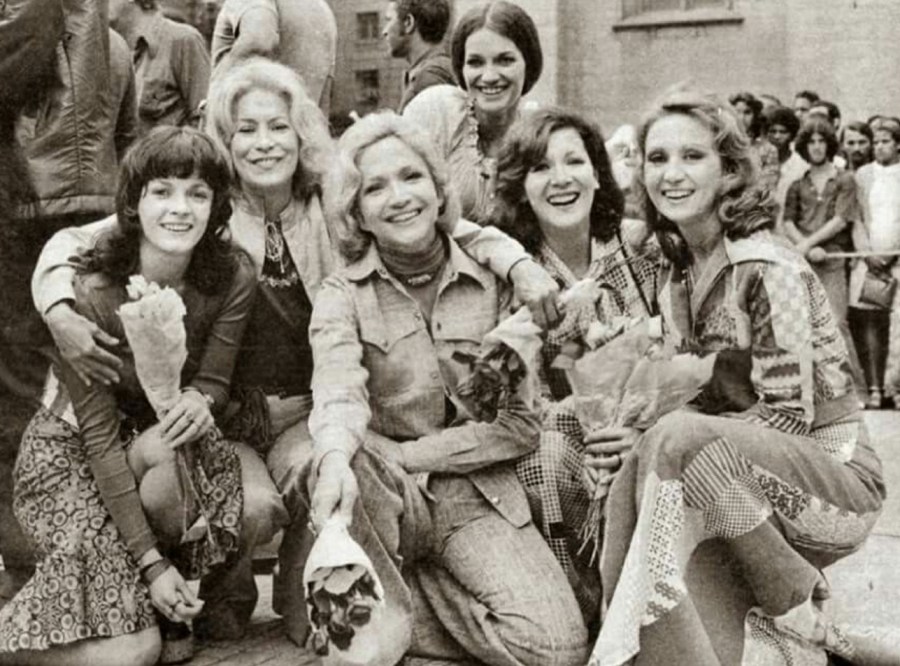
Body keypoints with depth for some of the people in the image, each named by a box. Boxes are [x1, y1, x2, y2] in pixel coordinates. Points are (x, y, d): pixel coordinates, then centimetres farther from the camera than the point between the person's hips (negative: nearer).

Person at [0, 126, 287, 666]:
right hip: (72, 451, -5)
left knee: (261, 508, -25)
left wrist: (199, 399, -32)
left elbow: (214, 380, -4)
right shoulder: (91, 292, -26)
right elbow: (99, 435, -23)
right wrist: (152, 562, -25)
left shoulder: (232, 279, -15)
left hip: (168, 438, 5)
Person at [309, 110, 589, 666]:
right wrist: (337, 457, -45)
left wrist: (406, 454, -12)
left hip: (478, 495, 1)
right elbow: (338, 386, -21)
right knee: (338, 463, -36)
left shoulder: (493, 280, 2)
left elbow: (525, 421, -3)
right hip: (384, 496, -1)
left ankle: (400, 588, 0)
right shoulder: (342, 295, 1)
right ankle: (382, 620, -13)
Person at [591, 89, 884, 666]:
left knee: (679, 442, -32)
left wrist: (668, 438, -20)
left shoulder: (769, 269, -16)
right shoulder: (677, 277, 8)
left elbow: (790, 414, -18)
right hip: (758, 478, 6)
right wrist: (638, 432, -10)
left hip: (838, 478, -6)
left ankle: (796, 610, -12)